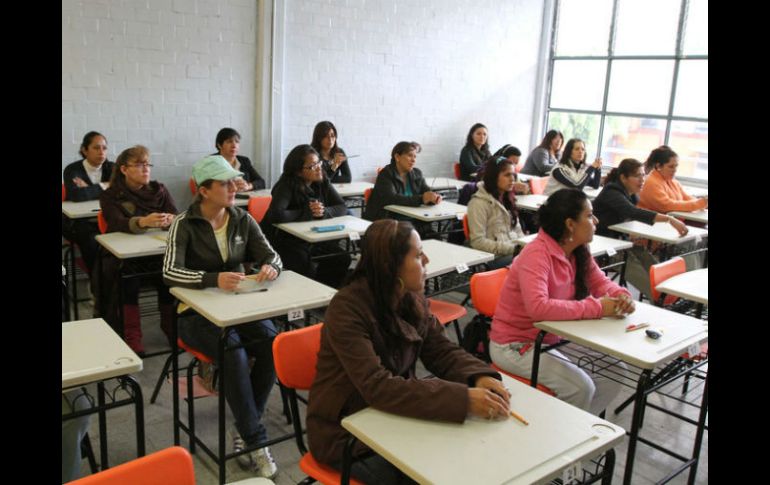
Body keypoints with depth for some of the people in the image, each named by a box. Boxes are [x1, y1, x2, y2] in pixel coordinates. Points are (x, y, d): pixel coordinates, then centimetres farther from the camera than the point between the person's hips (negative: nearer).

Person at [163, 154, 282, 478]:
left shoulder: (243, 220, 4)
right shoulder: (184, 225, -8)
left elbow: (272, 256, 3)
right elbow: (170, 272, -20)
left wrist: (270, 267, -23)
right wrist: (213, 279, -37)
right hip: (197, 313, -4)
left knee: (273, 342, -25)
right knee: (233, 351, -33)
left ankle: (244, 430, -10)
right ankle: (255, 440, -20)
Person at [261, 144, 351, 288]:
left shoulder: (322, 182, 3)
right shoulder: (287, 186, -16)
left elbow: (342, 207, 0)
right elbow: (276, 215, -32)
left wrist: (324, 212, -21)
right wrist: (308, 212, -20)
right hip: (287, 241, -5)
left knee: (343, 259, -16)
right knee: (306, 265, -30)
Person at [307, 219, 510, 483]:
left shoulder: (413, 297, -5)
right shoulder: (347, 309, -27)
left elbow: (441, 350, -2)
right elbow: (378, 387, -34)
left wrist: (480, 377, -24)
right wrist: (464, 399, -39)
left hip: (395, 415, 6)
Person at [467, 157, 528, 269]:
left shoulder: (508, 199, 18)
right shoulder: (479, 202, -7)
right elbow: (478, 242, -12)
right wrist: (513, 248, -16)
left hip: (514, 251, 7)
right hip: (494, 257, -7)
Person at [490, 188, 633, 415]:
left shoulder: (578, 251, -1)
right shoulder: (536, 254, -26)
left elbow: (600, 282, 11)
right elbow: (538, 307, -39)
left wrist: (621, 295, -13)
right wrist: (596, 307, -33)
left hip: (546, 342, 9)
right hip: (514, 346, -8)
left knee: (610, 382, -1)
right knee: (581, 388, -21)